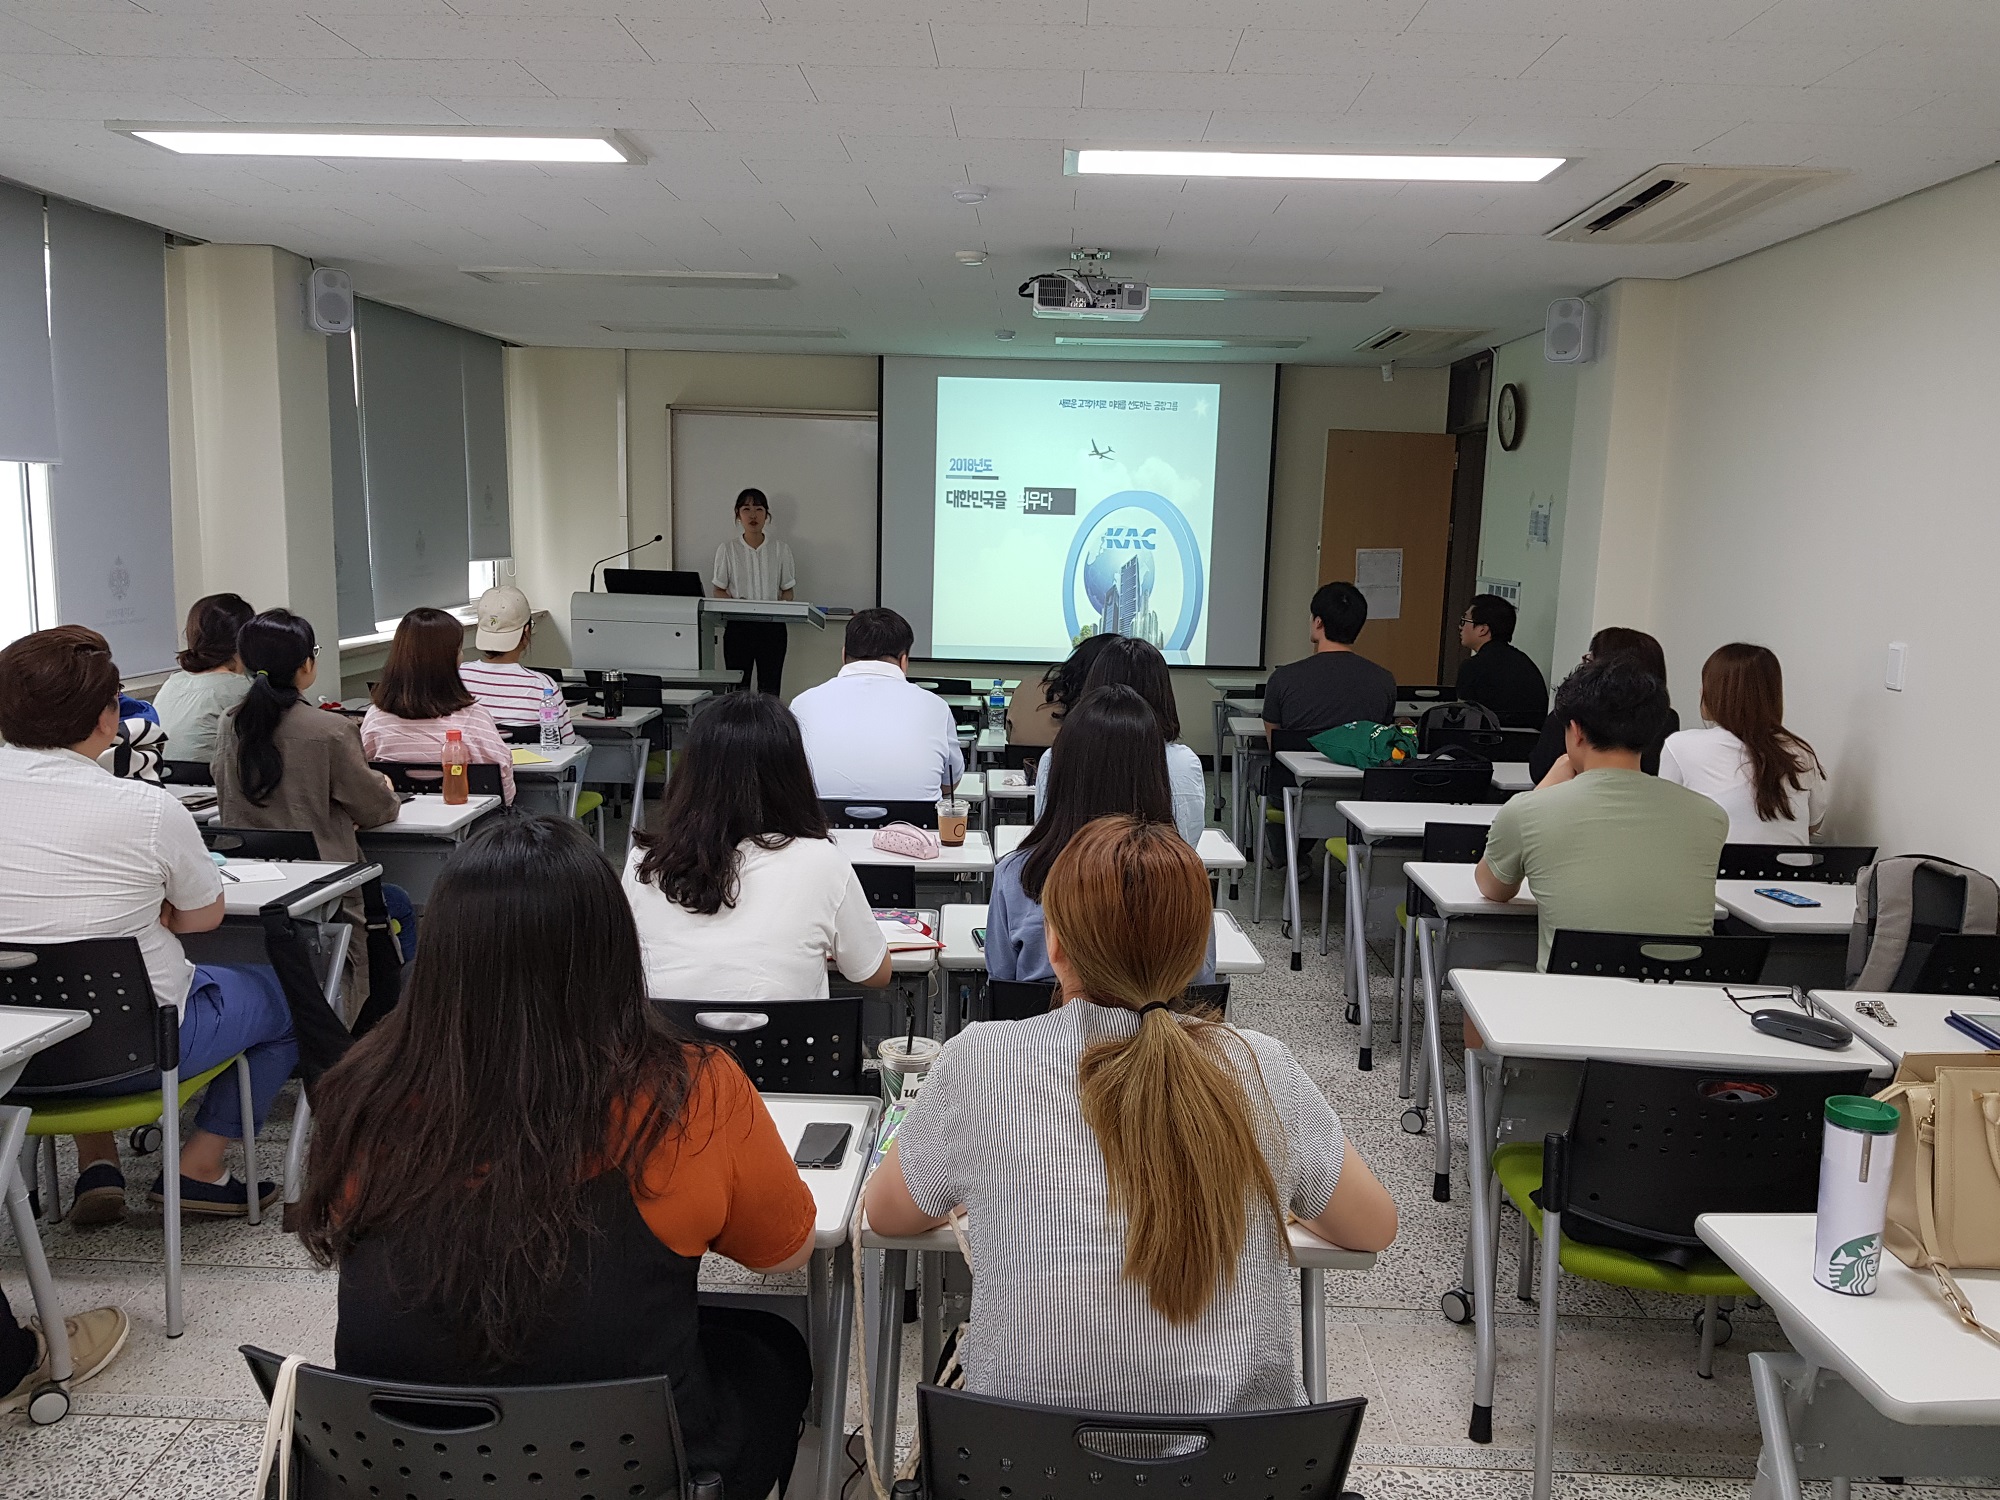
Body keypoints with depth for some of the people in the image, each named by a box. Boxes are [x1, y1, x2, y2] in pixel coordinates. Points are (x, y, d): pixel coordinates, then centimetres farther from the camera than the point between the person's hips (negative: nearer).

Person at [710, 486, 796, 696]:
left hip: (772, 626, 1)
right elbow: (719, 591, 6)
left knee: (769, 691, 0)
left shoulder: (781, 550, 6)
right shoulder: (727, 550, 4)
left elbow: (788, 590, 9)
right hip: (738, 626, 0)